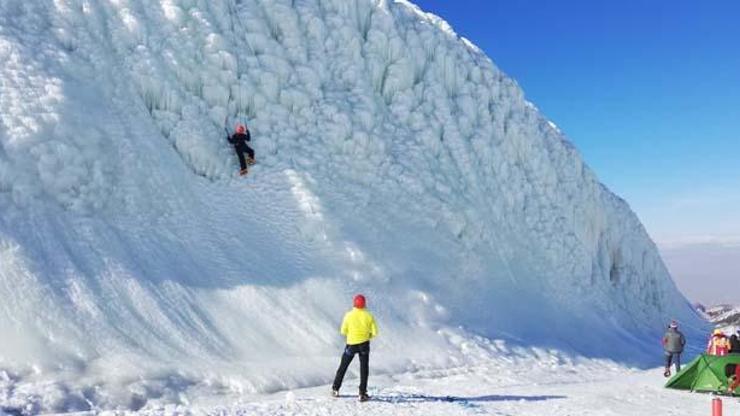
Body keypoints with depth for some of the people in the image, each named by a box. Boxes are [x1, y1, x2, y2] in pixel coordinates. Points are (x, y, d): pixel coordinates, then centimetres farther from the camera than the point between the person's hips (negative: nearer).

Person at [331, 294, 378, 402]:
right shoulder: (369, 316, -7)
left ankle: (335, 389, 21)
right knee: (364, 368, 7)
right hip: (364, 344, 0)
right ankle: (362, 393, 2)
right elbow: (375, 332, -7)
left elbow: (343, 331, -4)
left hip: (351, 344, 0)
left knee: (343, 367, 15)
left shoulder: (349, 315, -9)